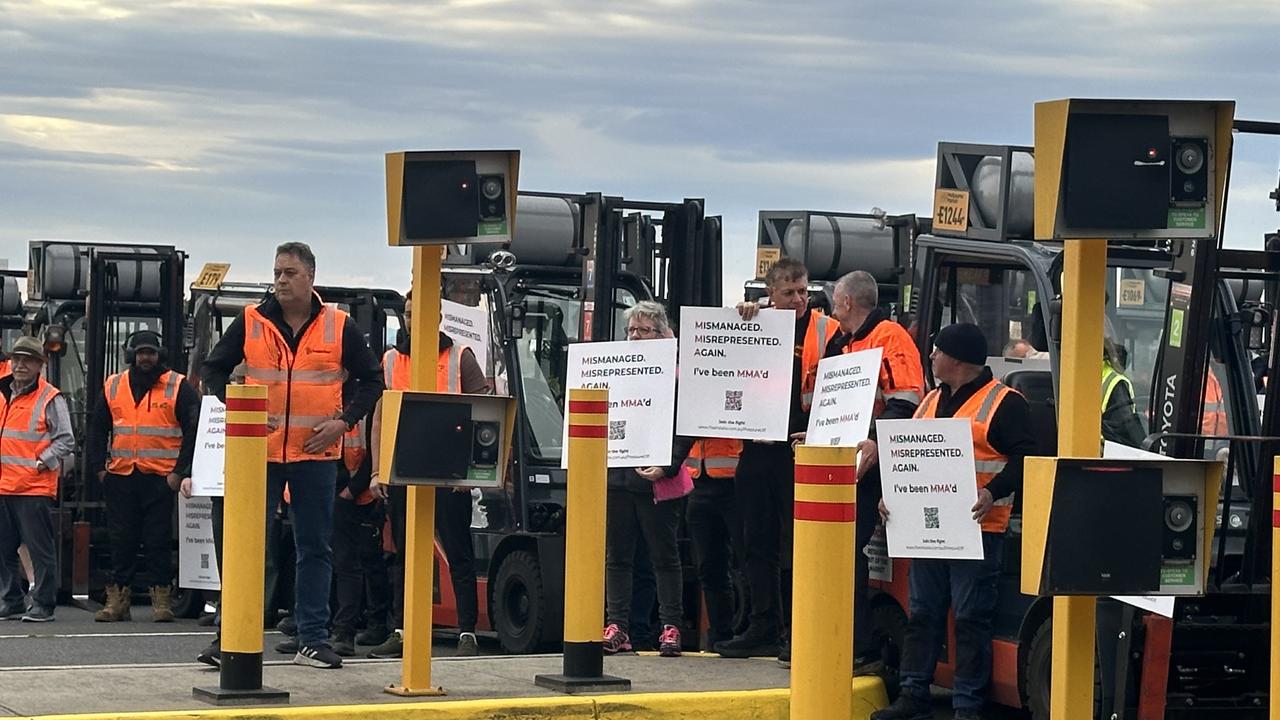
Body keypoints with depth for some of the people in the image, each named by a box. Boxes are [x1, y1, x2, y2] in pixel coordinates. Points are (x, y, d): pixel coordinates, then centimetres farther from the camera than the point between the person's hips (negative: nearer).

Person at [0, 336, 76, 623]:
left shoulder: (50, 399, -5)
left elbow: (65, 441, -5)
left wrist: (42, 463, -13)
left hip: (36, 487, -7)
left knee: (41, 549, -3)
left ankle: (43, 605, 2)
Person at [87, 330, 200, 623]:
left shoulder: (178, 387, -1)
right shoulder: (113, 387, 11)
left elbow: (194, 430, -4)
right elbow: (97, 429, 18)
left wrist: (180, 471, -9)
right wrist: (99, 467, 8)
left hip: (161, 477, -3)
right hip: (120, 477, 3)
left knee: (158, 540, -1)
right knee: (121, 539, 6)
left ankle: (161, 598, 4)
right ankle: (118, 598, 10)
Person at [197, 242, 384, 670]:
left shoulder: (339, 327, 3)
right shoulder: (250, 324, 3)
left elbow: (371, 380, 9)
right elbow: (214, 370, 10)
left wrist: (344, 421, -4)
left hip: (316, 453, 0)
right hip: (260, 450, 0)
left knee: (315, 547, 5)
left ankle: (313, 639, 11)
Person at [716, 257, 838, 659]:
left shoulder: (827, 331, 1)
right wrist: (741, 318, -5)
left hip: (801, 449, -5)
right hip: (757, 449, 5)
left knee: (798, 545, -4)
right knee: (759, 543, 9)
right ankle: (764, 629, 16)